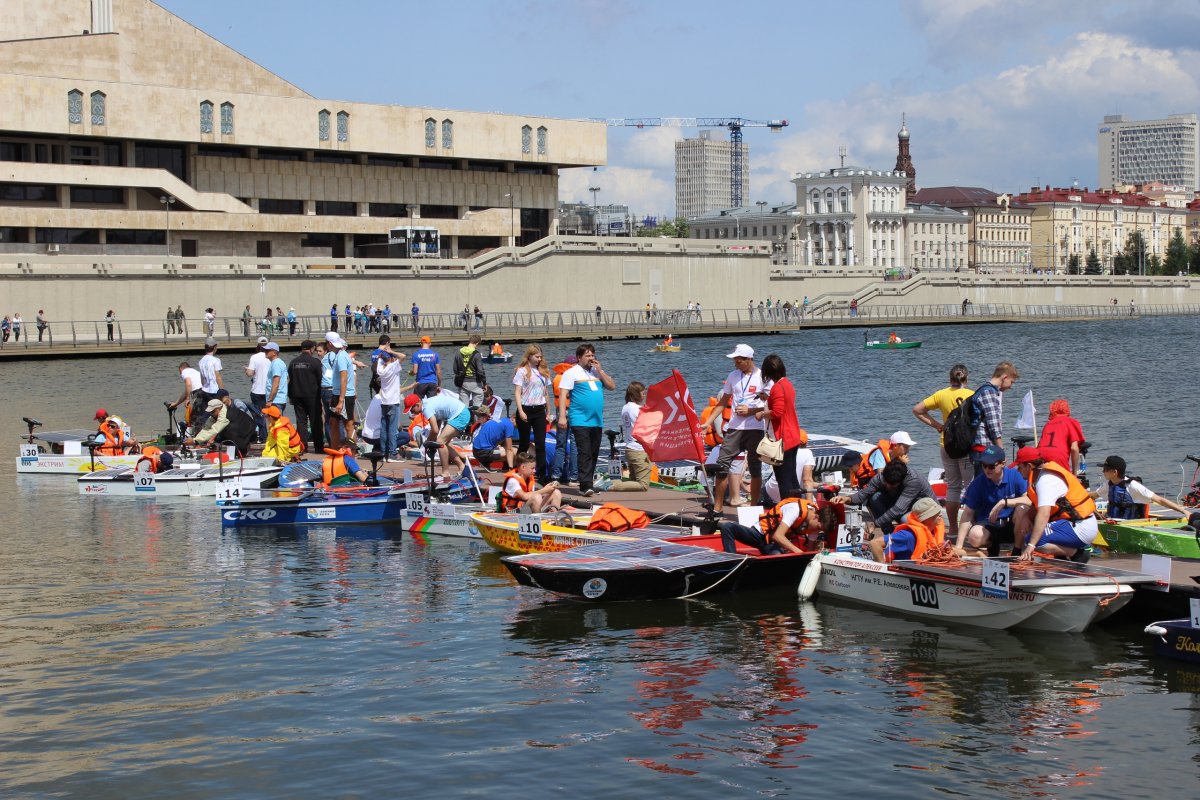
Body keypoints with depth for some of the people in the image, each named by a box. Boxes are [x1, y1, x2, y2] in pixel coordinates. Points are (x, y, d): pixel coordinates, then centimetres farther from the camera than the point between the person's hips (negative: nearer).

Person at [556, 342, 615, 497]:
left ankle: (587, 484, 16)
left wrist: (600, 370, 1)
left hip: (597, 421, 6)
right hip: (580, 421, -6)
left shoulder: (597, 372, 16)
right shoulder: (572, 373, -2)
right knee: (585, 453, -12)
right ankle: (586, 485, -16)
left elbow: (612, 386, 10)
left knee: (594, 454, 8)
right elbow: (563, 394, -8)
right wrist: (562, 416, -17)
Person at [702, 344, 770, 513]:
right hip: (734, 427, 4)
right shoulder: (733, 376, 10)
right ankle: (717, 506, 1)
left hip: (755, 429, -4)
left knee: (755, 469, 4)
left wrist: (751, 411, -15)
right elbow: (723, 402, 15)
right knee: (722, 463, -4)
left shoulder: (762, 377, -3)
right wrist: (708, 422, 8)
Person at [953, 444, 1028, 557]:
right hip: (987, 526, 1)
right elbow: (967, 514, -8)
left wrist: (1004, 502, -31)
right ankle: (991, 546, 5)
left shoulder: (1016, 475, -10)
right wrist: (958, 547, -16)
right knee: (974, 537, -33)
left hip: (1013, 525, -1)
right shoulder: (978, 483, -7)